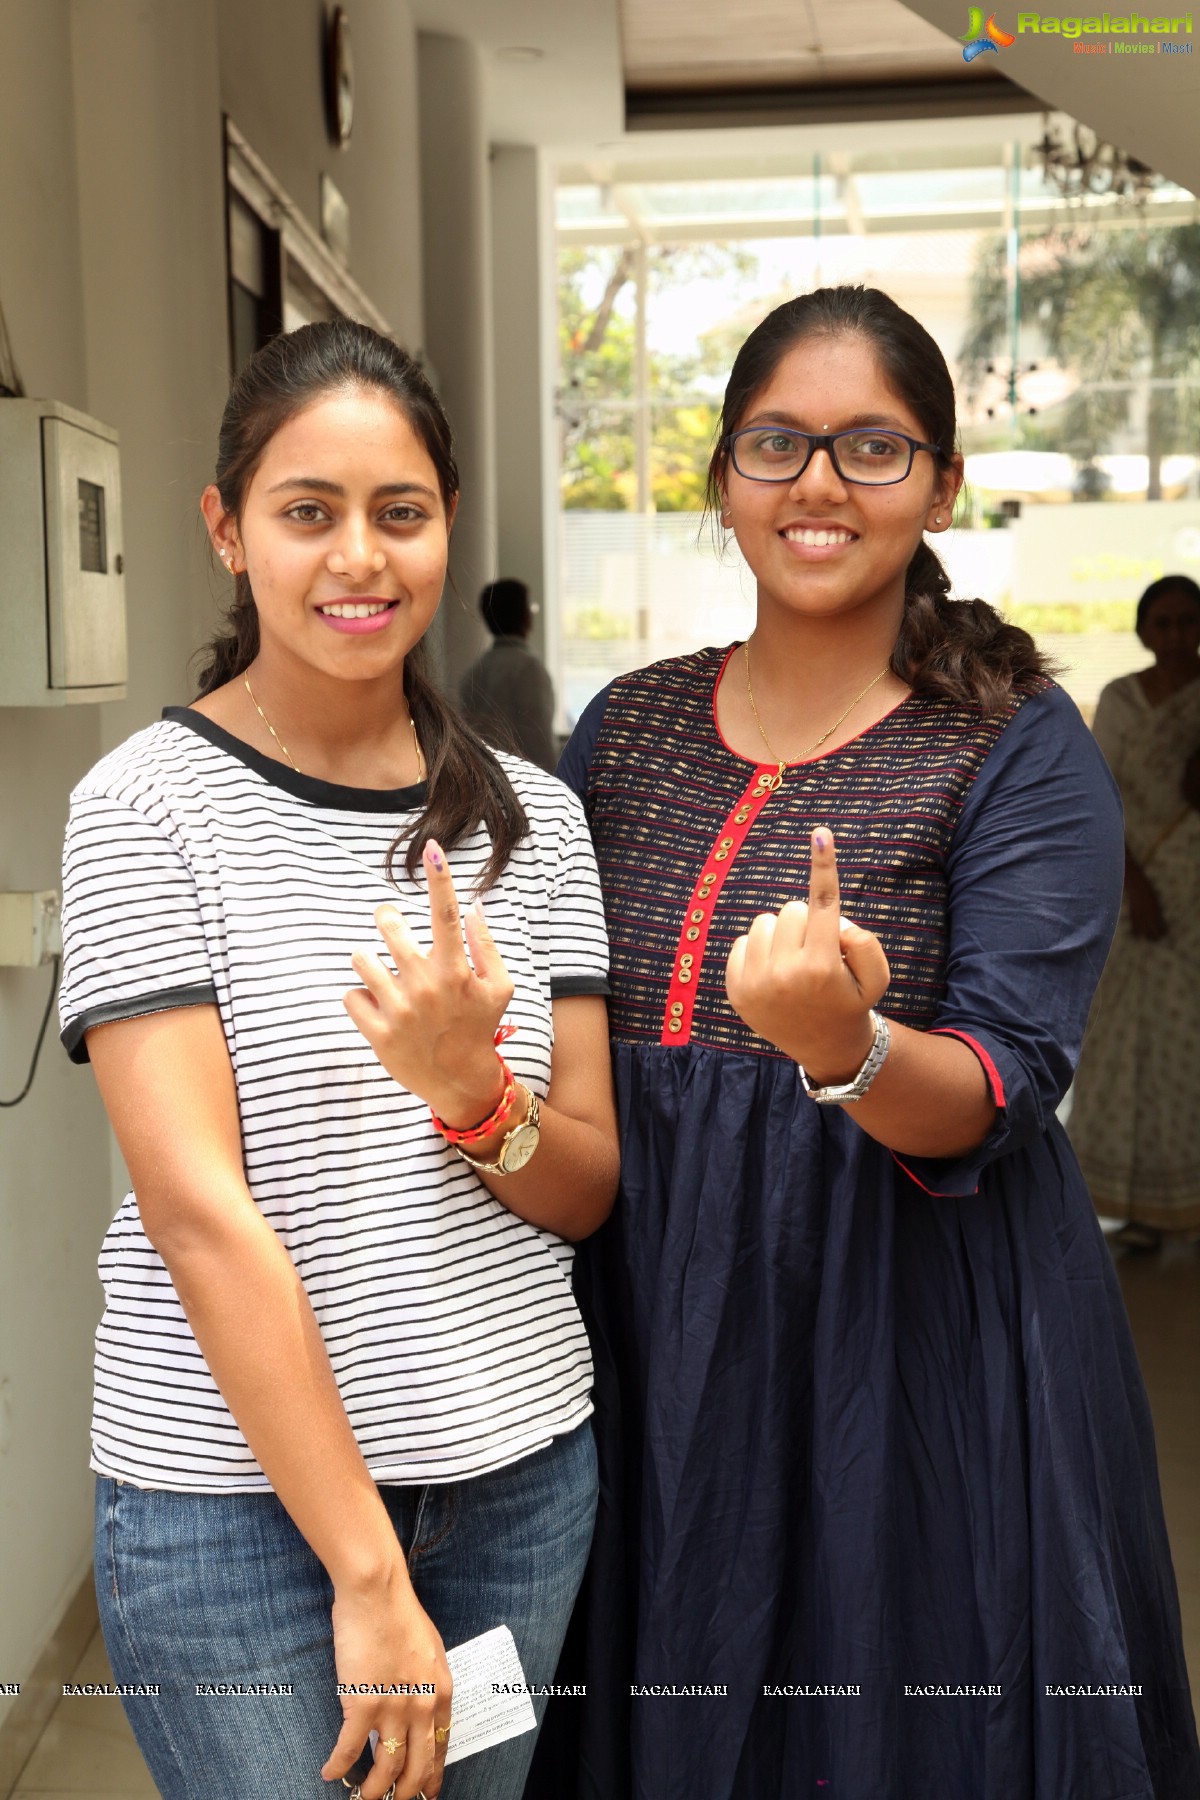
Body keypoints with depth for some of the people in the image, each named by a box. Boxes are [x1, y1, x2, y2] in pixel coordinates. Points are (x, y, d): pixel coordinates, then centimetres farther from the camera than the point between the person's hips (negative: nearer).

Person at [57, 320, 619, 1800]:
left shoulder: (529, 814, 3)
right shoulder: (147, 805, -9)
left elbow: (591, 1192, 4)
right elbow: (199, 1210, -15)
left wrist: (471, 1091, -18)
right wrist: (368, 1576, -15)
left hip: (523, 1470, 4)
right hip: (236, 1497, -4)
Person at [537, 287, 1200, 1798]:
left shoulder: (1021, 751, -7)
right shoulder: (628, 723, 5)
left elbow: (998, 1093, -18)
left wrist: (846, 1044, -37)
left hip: (908, 1347, -3)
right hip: (645, 1334, 4)